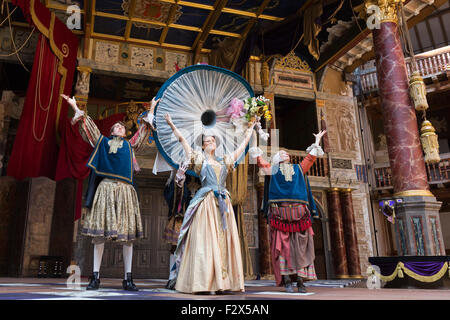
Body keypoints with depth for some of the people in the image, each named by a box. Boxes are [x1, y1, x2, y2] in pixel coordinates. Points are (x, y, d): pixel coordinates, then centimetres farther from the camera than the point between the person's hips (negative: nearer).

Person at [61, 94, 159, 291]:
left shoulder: (130, 145, 23)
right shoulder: (101, 141, 21)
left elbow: (144, 129, 31)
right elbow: (86, 124, 25)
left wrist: (151, 111, 36)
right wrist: (75, 107, 26)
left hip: (124, 190, 1)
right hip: (105, 188, -1)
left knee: (128, 236, -2)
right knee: (99, 235, -3)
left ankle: (128, 278, 2)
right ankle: (95, 277, 4)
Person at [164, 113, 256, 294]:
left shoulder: (224, 162, 23)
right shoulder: (199, 160, 13)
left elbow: (243, 146, 31)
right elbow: (182, 140, 12)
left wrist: (250, 129, 38)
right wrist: (172, 125, 12)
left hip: (223, 203, 4)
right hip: (206, 202, -4)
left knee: (224, 241, -2)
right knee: (206, 241, -9)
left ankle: (220, 282, 1)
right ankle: (204, 284, -10)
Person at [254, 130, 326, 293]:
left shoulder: (298, 169, 23)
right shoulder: (272, 170, 17)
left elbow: (311, 157, 32)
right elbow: (259, 160, 18)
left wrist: (317, 141, 40)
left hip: (299, 213, 2)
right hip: (280, 214, -2)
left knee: (300, 246, -1)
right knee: (283, 245, -5)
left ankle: (300, 281, 3)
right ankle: (286, 280, -1)